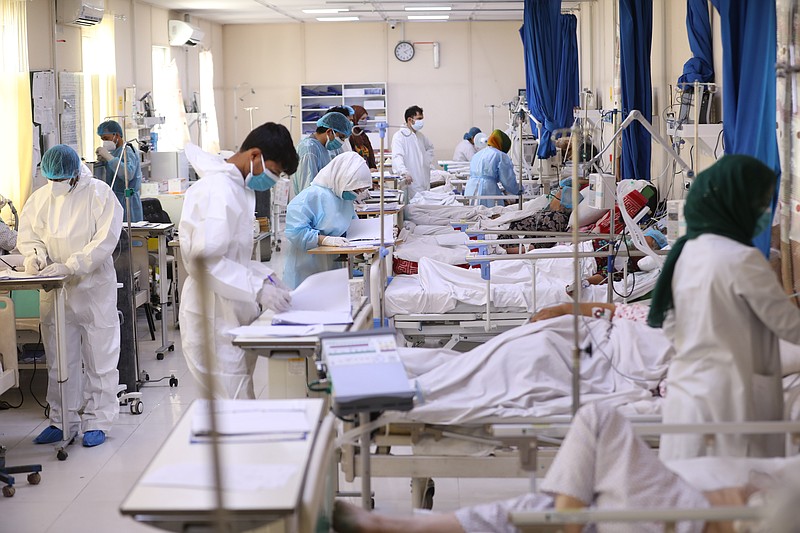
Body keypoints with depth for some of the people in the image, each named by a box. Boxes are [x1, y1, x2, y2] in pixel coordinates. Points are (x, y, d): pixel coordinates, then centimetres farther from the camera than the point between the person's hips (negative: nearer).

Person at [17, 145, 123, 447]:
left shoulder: (99, 194, -8)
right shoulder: (40, 198, 6)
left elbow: (105, 240, -16)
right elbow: (28, 233, 11)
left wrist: (70, 266, -25)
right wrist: (35, 254, -12)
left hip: (94, 287, -4)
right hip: (54, 290, 4)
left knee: (99, 360, 1)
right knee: (59, 360, 10)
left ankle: (96, 422, 11)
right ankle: (62, 421, 20)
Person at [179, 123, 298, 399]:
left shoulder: (236, 187, 15)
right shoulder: (219, 190, -16)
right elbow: (204, 259, -25)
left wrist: (264, 276, 7)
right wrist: (258, 290, -26)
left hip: (232, 312, 10)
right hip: (215, 317, -10)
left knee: (240, 400, 11)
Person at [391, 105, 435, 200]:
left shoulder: (420, 136, 18)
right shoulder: (399, 136, -8)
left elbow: (430, 148, 39)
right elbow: (397, 157, -22)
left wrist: (427, 160, 19)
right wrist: (404, 172, -38)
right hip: (410, 182, -8)